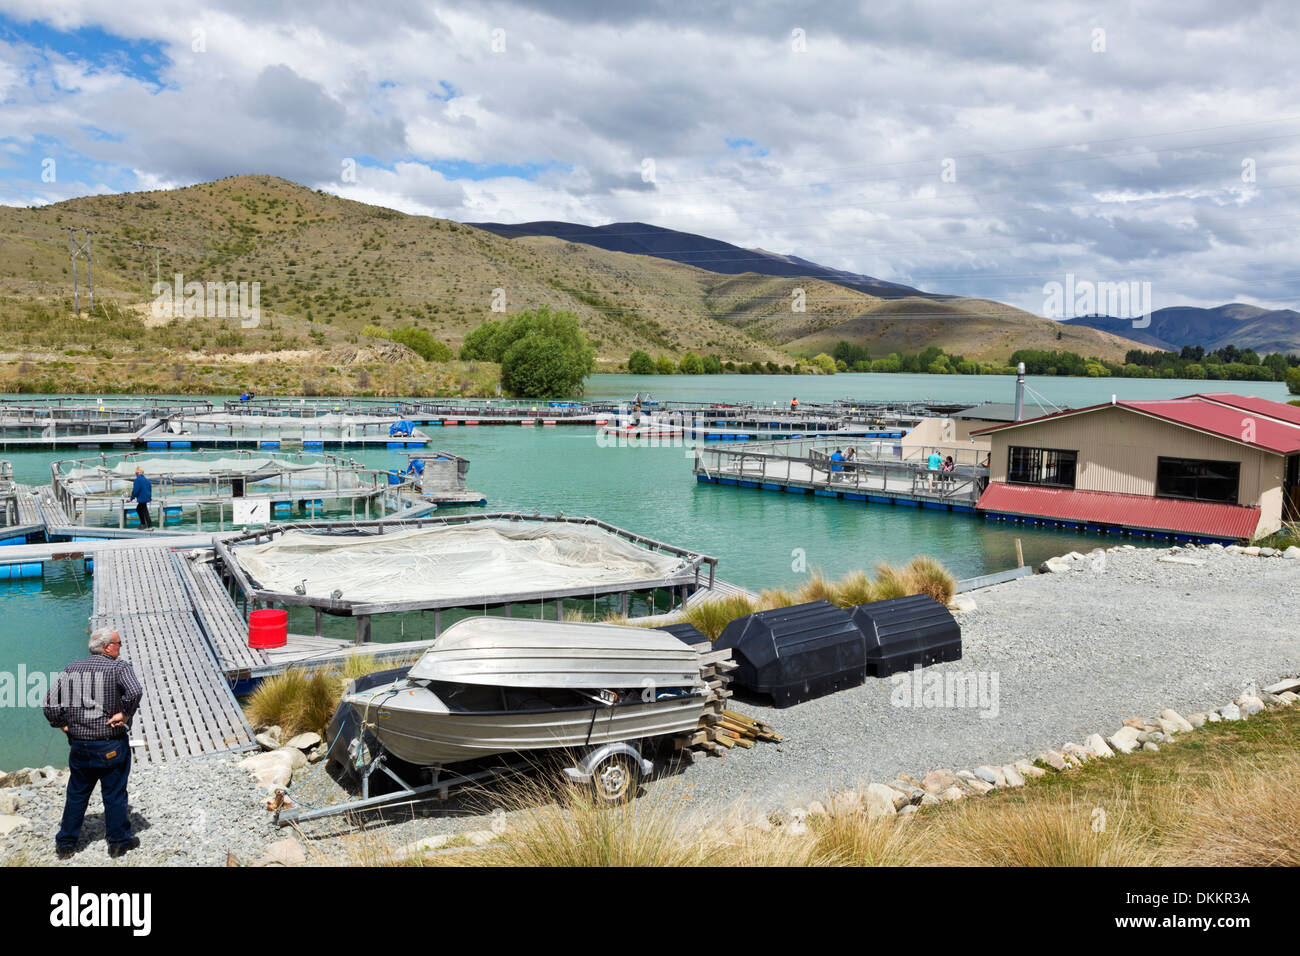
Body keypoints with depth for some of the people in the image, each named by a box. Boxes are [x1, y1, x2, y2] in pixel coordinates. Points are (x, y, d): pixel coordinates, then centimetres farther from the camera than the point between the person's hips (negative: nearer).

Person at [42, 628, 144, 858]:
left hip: (79, 746, 4)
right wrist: (124, 715, -16)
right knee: (114, 794, 9)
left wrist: (64, 725, 12)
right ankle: (119, 841, 21)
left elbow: (50, 704, 4)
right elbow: (135, 692, -31)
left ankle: (65, 843, 29)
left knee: (76, 794, 19)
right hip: (111, 747, -4)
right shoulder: (120, 668, -12)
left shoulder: (71, 670, 4)